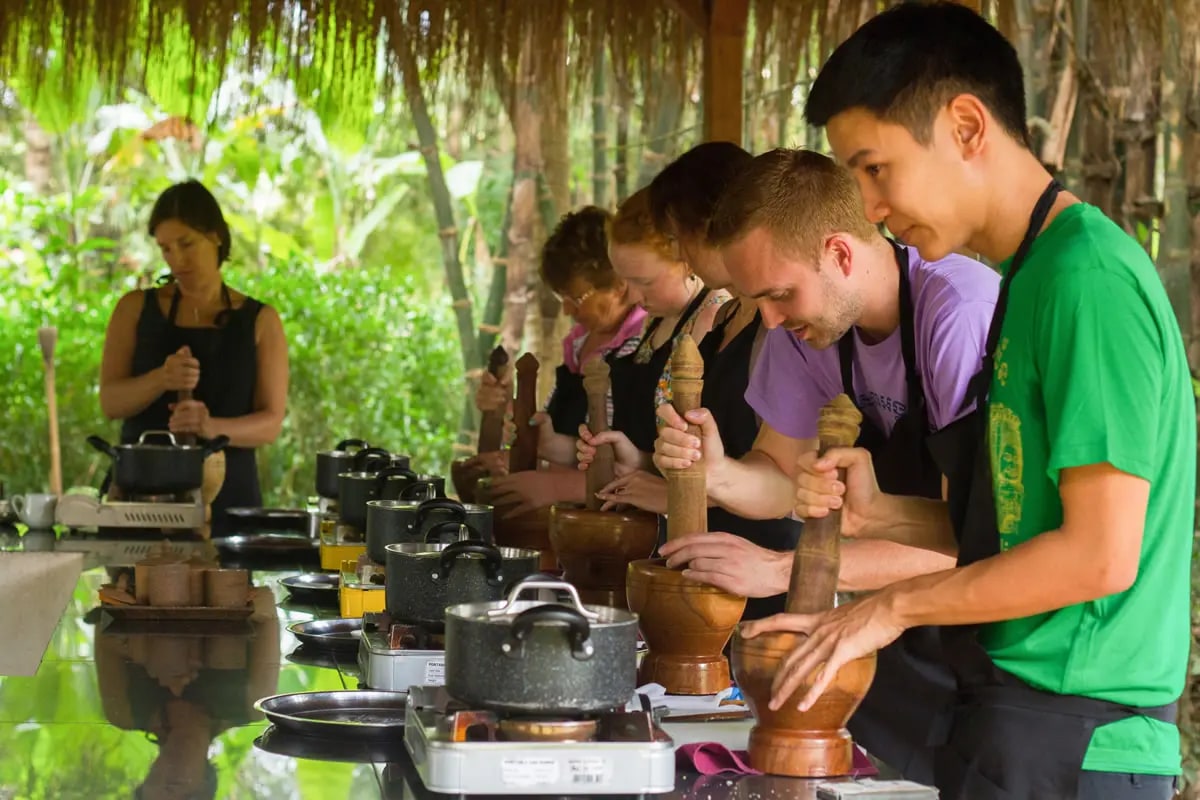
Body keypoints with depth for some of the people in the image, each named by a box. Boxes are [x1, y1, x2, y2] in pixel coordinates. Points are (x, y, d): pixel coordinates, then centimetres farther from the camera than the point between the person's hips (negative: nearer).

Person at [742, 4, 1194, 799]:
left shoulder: (1088, 276, -17)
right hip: (1016, 715, 9)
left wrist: (898, 606, -11)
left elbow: (1100, 553, -21)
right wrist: (881, 514, 3)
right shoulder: (1032, 276, 12)